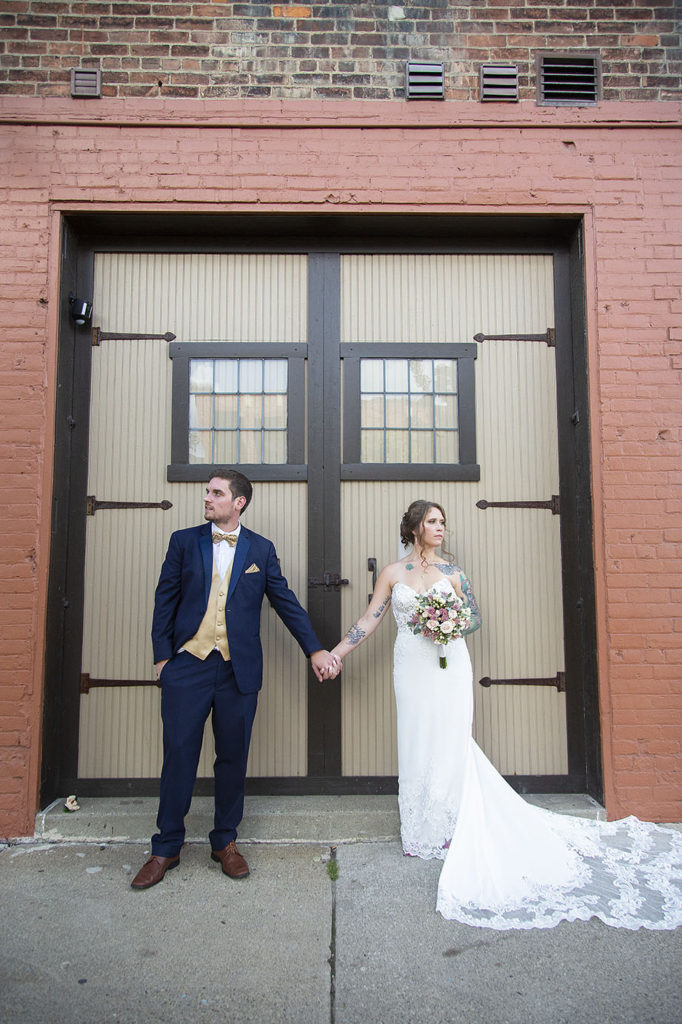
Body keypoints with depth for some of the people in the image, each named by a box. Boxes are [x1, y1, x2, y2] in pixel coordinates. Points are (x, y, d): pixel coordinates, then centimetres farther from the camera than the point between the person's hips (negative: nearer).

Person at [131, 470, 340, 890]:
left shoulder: (261, 549, 5)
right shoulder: (184, 541, 5)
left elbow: (286, 602, 6)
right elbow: (165, 600, 6)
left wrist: (315, 650, 1)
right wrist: (162, 656, 0)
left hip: (239, 671, 1)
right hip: (188, 666, 0)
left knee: (233, 758, 10)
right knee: (179, 756, 5)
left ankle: (225, 841, 29)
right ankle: (166, 848, 23)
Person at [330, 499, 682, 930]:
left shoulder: (451, 570, 3)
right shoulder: (393, 573, 2)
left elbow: (475, 615, 8)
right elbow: (370, 620, 4)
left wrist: (452, 626, -13)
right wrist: (336, 653, 0)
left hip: (449, 665, 0)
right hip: (413, 668, 0)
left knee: (451, 741, 3)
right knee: (417, 745, 6)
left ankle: (452, 828, 19)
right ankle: (423, 830, 23)